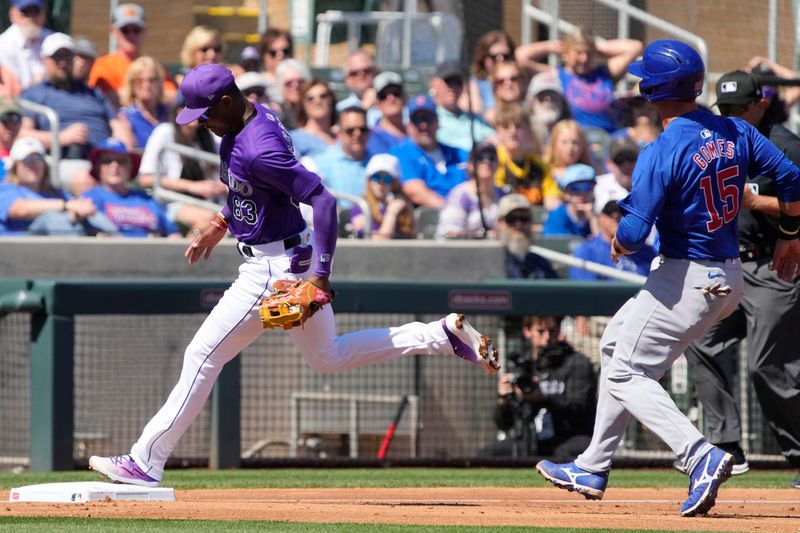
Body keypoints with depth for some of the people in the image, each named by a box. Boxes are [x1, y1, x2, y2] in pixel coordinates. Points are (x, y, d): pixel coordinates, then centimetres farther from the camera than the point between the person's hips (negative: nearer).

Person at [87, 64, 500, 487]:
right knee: (327, 357, 24)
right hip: (297, 259, 10)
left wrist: (320, 274, -31)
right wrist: (220, 225, 16)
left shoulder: (258, 149, -28)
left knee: (203, 356, -4)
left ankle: (146, 462, 2)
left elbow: (323, 201, -30)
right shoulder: (254, 118, 2)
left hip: (275, 269, -10)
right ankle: (444, 335, 19)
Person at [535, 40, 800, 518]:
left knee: (627, 375, 3)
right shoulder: (736, 133, 0)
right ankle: (594, 469, 31)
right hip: (730, 279, 8)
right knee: (616, 345, 23)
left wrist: (619, 246, 0)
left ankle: (701, 456, -17)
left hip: (686, 279, -8)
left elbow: (634, 232, -24)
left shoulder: (662, 152, -20)